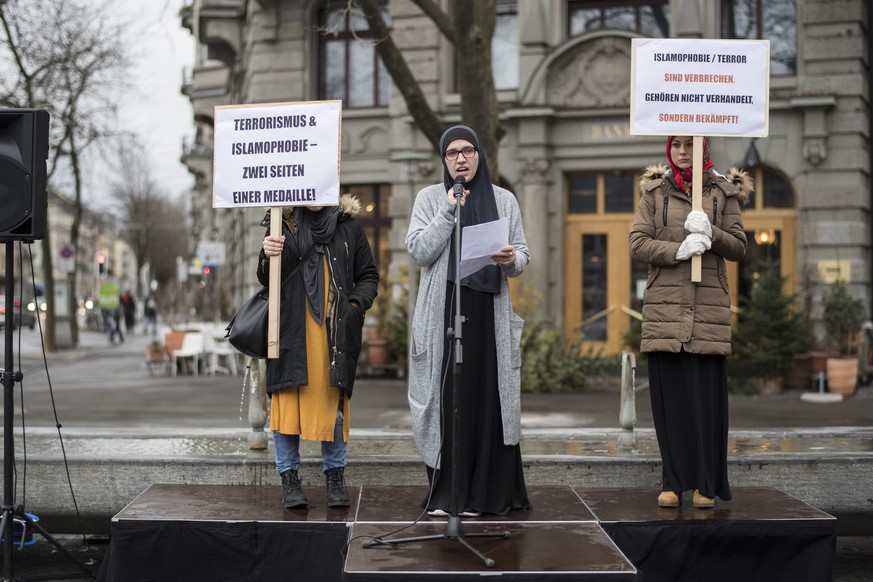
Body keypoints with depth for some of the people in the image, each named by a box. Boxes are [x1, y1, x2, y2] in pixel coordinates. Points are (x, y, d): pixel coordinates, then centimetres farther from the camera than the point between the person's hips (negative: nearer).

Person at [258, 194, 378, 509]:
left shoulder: (349, 228, 9)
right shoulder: (283, 225, 6)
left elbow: (368, 275, 14)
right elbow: (267, 281, 6)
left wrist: (356, 304, -4)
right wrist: (267, 256, -15)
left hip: (334, 333, 1)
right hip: (292, 330, -1)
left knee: (333, 402, 5)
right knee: (288, 399, -2)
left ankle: (335, 477, 16)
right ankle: (289, 478, 7)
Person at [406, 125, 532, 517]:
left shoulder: (503, 200, 12)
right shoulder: (429, 198, 8)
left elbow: (523, 257, 8)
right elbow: (419, 252, -4)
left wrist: (511, 259, -14)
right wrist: (449, 210, -8)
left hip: (489, 312, 1)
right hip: (443, 312, -1)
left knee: (487, 396, -3)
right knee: (445, 397, -4)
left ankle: (487, 493, 4)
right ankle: (444, 494, 2)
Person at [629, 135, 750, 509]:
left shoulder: (724, 192, 9)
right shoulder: (654, 192, 10)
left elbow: (739, 248, 6)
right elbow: (637, 244, 1)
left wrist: (711, 234, -13)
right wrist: (678, 249, -14)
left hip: (709, 309, 0)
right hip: (664, 307, 0)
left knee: (707, 398, -2)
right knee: (668, 397, 0)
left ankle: (706, 485, 7)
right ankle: (673, 483, 8)